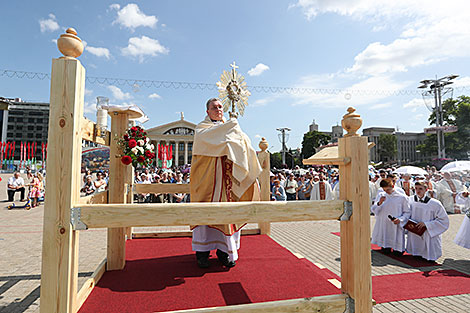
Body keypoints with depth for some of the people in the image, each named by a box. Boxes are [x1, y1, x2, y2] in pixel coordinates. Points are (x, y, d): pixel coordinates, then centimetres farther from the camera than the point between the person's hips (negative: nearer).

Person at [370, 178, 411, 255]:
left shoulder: (402, 197, -3)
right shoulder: (380, 195, 6)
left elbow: (407, 212, 1)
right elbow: (373, 210, 2)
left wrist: (400, 219, -17)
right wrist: (379, 203, -17)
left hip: (396, 229, -2)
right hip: (383, 229, 3)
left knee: (397, 254, 5)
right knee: (385, 253, 11)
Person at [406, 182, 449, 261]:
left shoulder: (435, 204, -18)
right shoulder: (411, 200, -7)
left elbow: (444, 220, -12)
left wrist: (426, 224, -20)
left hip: (429, 235, -3)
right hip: (414, 234, 3)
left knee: (430, 258, 7)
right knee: (414, 255, 16)